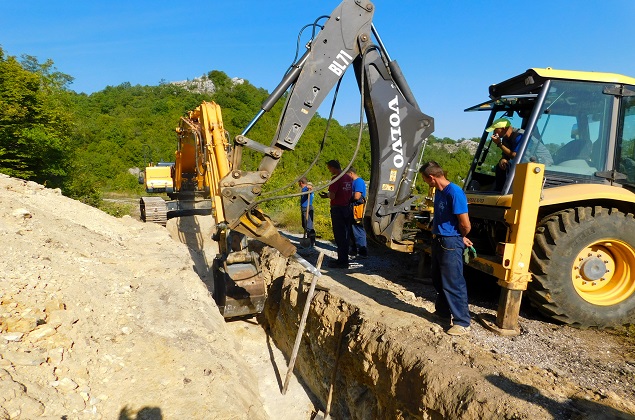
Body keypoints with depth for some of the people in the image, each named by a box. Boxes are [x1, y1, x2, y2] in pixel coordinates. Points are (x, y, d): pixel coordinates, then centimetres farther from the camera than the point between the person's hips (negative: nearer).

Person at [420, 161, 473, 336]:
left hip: (451, 243, -9)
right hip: (438, 240, 9)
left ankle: (463, 322, 8)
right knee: (438, 279, 20)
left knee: (453, 283, -3)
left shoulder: (454, 192, -21)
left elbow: (465, 225, -19)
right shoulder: (438, 191, 7)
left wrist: (462, 238, -1)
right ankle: (443, 311, 36)